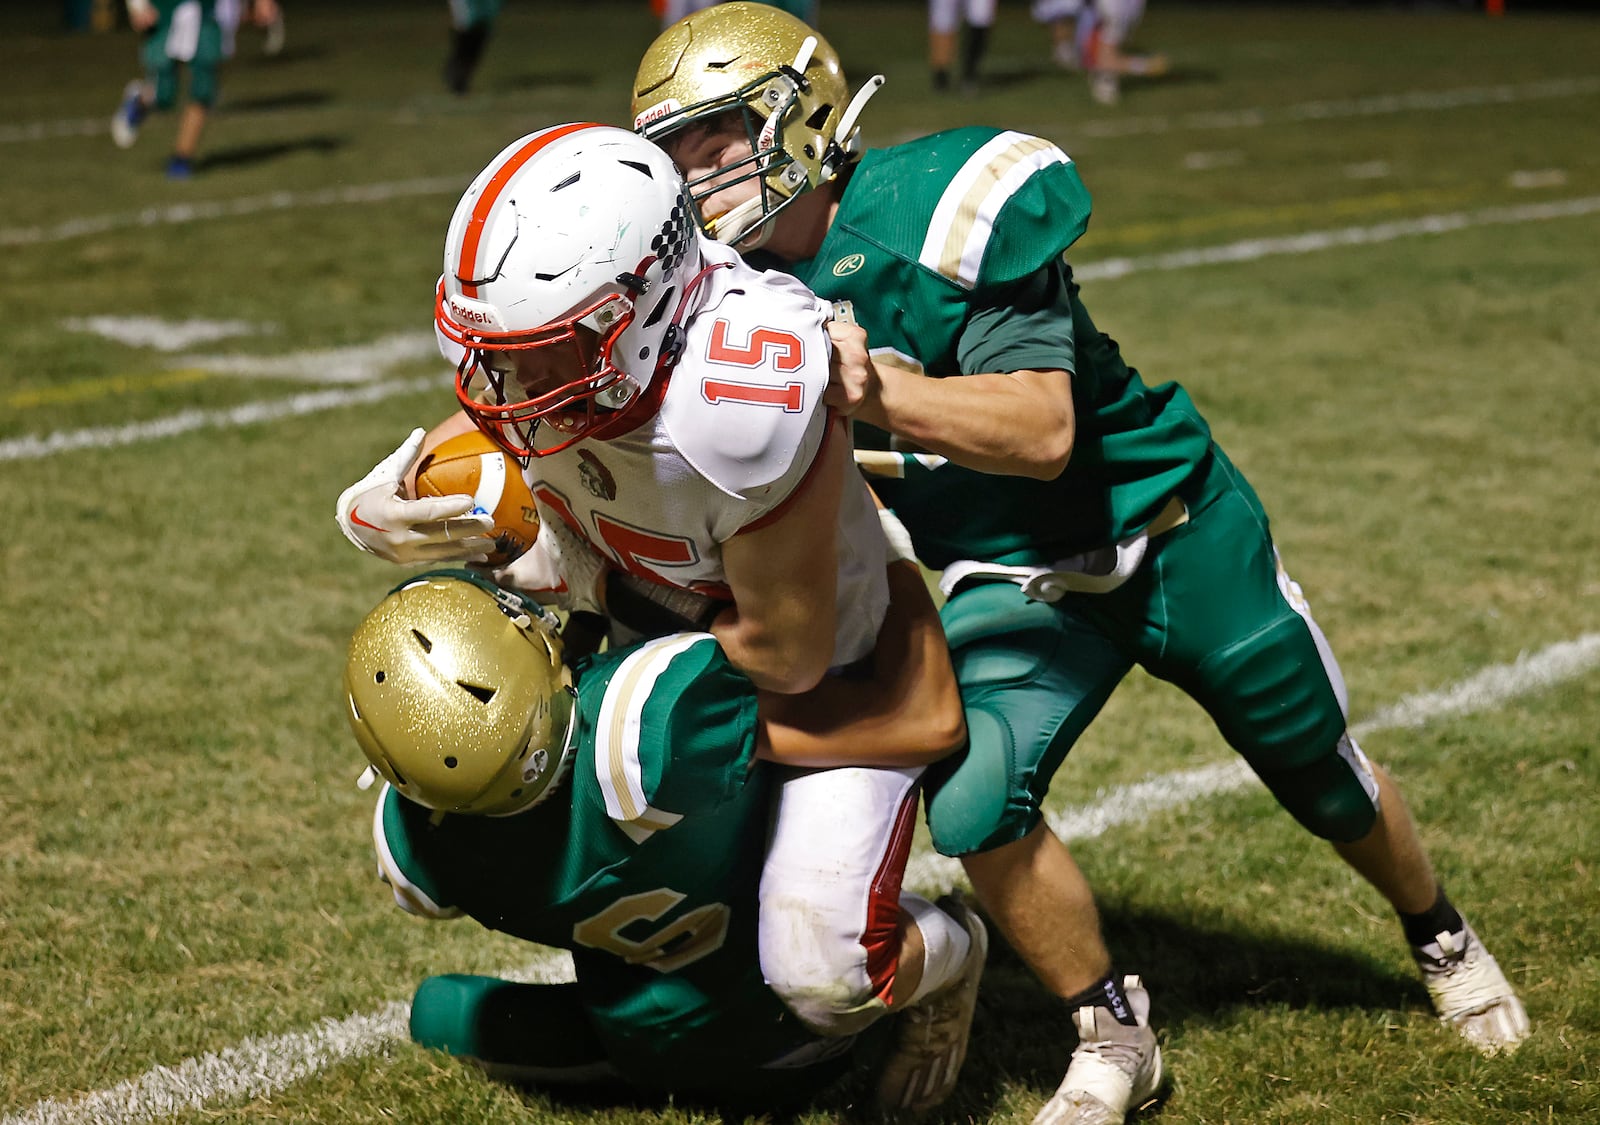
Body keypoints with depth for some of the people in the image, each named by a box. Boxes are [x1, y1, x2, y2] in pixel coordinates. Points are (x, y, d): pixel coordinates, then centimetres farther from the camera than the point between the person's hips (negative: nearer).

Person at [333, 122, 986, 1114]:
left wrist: (602, 589, -21)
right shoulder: (537, 343, -22)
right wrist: (384, 511, -24)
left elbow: (786, 656, -30)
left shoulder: (747, 402, -42)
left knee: (826, 976, -19)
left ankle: (946, 956, 19)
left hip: (820, 678, -7)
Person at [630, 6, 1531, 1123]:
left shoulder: (936, 206, -27)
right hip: (1018, 586, 4)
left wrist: (877, 393, -47)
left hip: (1175, 533, -4)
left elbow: (1043, 431, -33)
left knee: (1325, 780, 13)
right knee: (974, 811, -19)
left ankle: (1443, 939, 44)